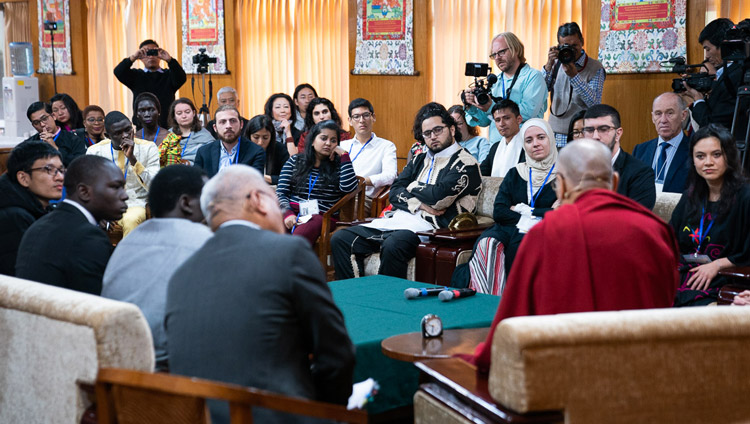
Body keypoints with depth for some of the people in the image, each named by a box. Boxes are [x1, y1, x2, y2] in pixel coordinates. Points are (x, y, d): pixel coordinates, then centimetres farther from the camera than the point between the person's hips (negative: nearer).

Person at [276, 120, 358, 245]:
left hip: (322, 217, -2)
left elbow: (348, 188, -5)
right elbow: (281, 193, 12)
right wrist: (288, 214, -9)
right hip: (293, 213, 2)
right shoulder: (294, 161, 20)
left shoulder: (338, 165, 16)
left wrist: (344, 155, 3)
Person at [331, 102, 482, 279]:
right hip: (398, 219, 8)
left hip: (429, 225, -8)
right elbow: (394, 192, 13)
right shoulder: (419, 160, 24)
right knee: (340, 238, -7)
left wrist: (413, 187, 6)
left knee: (393, 245, -40)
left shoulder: (465, 163, 1)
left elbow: (439, 197, -13)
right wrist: (420, 204, -6)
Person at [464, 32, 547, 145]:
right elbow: (484, 121, 18)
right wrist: (472, 107, -2)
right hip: (495, 145, 5)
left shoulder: (533, 76, 0)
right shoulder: (495, 81, 18)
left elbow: (528, 112, -15)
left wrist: (491, 107, -14)